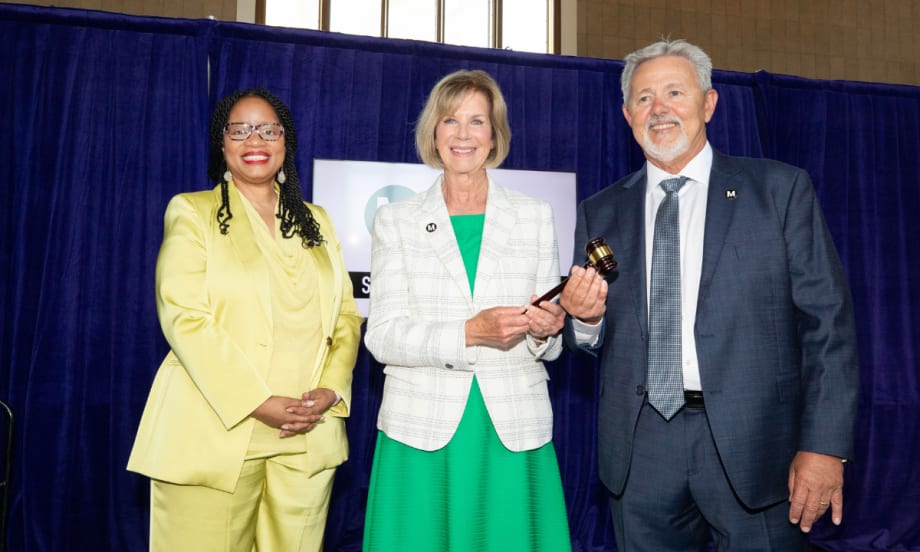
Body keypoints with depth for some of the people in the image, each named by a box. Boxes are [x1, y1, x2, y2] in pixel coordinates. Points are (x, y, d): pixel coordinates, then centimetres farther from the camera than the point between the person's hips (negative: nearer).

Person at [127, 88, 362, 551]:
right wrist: (257, 403, -15)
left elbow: (346, 316, 11)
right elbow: (183, 318, -8)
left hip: (307, 439, 4)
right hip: (213, 437, -3)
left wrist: (330, 390, -7)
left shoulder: (316, 221, 15)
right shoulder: (191, 211, 3)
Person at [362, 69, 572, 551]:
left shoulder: (535, 216, 7)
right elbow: (382, 336, -4)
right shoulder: (395, 220, 4)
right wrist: (470, 332, -18)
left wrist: (544, 332, -13)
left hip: (513, 433, 1)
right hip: (423, 431, 0)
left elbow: (549, 344, 10)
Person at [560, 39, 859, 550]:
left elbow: (827, 320, -3)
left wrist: (824, 444, -10)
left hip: (752, 441, -2)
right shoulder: (599, 213, 8)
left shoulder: (781, 189, 1)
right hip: (639, 450, 2)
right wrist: (585, 317, -12)